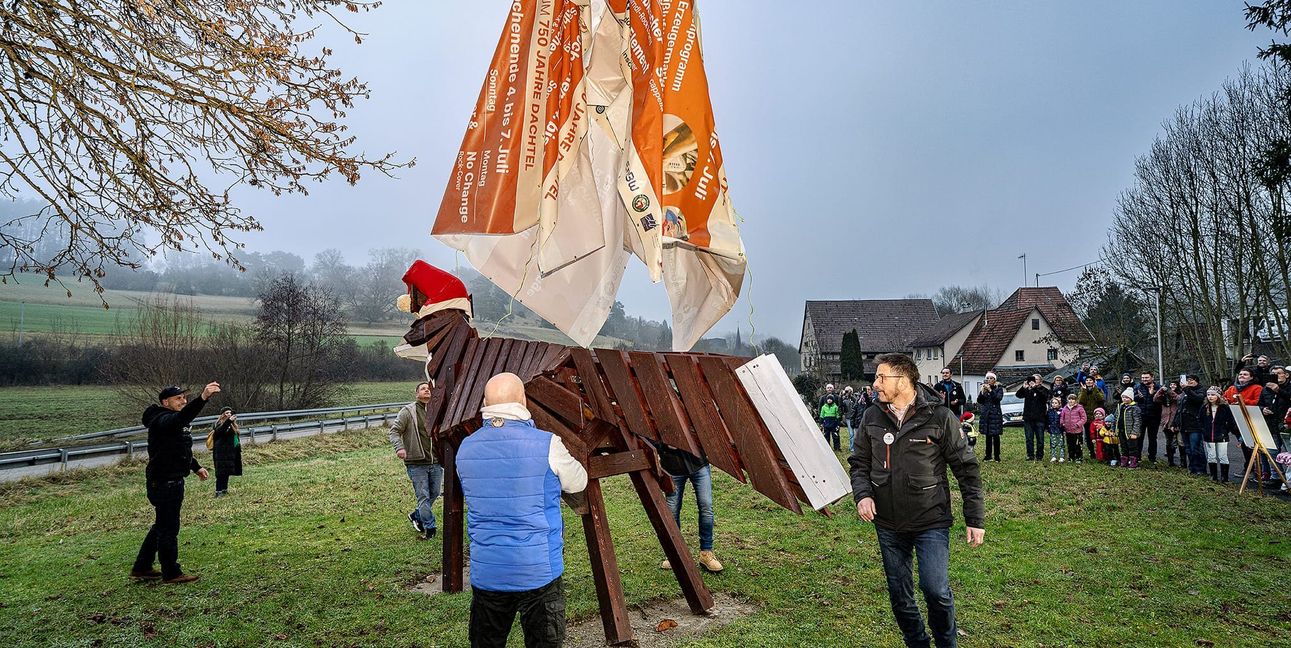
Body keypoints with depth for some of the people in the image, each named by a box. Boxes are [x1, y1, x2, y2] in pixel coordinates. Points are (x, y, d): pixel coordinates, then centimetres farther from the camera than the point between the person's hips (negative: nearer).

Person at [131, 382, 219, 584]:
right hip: (163, 483, -11)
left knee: (162, 525, 20)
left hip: (173, 481, 11)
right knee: (168, 528, 0)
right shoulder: (162, 420, -19)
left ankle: (142, 568, 32)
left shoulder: (176, 422, 14)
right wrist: (202, 398, -56)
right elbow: (182, 417, -43)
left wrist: (196, 467, 22)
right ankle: (171, 573, 11)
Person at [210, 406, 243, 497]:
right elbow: (219, 431, -30)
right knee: (222, 472, -10)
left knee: (227, 472, 11)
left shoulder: (232, 424, 17)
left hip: (231, 452, 8)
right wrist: (228, 421, -40)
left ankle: (224, 489, 18)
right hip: (222, 452, -8)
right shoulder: (220, 424, -6)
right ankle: (218, 491, -8)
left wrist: (239, 448, 20)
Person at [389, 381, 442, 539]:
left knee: (435, 494, 15)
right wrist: (399, 447, -22)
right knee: (423, 496, -3)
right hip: (417, 463, -5)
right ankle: (430, 527, 10)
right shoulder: (408, 411, -3)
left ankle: (416, 516, 37)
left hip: (435, 462, 5)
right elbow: (394, 431, -5)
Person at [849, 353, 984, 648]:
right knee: (899, 596, 12)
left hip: (931, 522, -4)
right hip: (888, 525, 4)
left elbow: (966, 469, -4)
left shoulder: (939, 417, -9)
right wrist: (862, 494, -8)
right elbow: (859, 463, 11)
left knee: (935, 590, -13)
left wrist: (975, 519, -4)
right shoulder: (872, 418, 1)